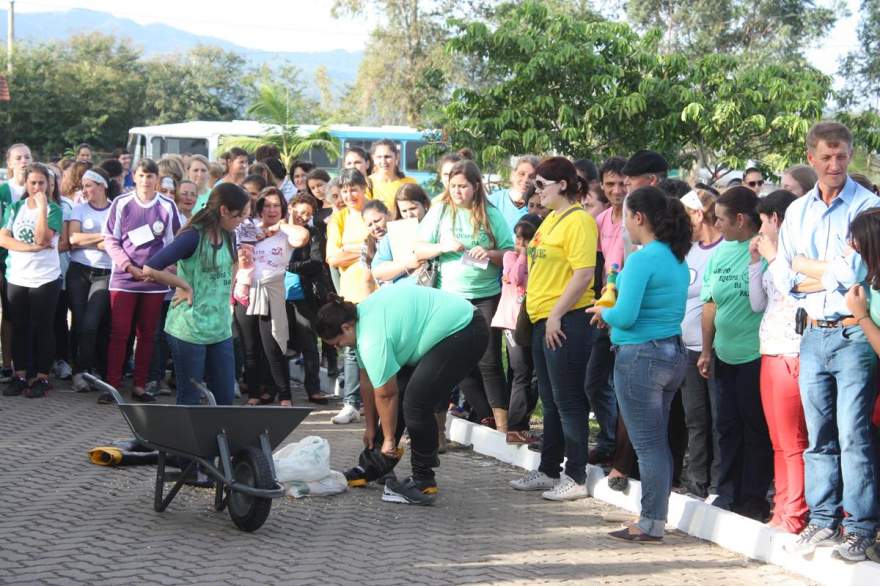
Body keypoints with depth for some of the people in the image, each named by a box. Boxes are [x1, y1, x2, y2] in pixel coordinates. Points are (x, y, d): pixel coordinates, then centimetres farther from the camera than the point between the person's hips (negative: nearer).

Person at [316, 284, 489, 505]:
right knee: (400, 392, 10)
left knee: (416, 403, -17)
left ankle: (423, 484, -6)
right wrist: (370, 428, 15)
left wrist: (389, 439, -6)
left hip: (464, 332, -11)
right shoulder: (360, 315, 4)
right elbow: (368, 381, 11)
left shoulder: (372, 339, -26)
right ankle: (374, 467, 21)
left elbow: (386, 394, -18)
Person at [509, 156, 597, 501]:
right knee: (551, 401, 16)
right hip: (543, 320, 10)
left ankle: (576, 478, 3)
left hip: (565, 321, -10)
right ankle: (548, 471, 26)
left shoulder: (578, 220, -14)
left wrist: (556, 314, -20)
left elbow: (583, 273, -21)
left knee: (567, 401, -4)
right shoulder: (551, 219, 16)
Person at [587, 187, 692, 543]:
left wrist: (602, 312, 0)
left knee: (647, 444, -3)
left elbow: (625, 316, -21)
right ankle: (657, 518, 20)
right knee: (658, 442, 15)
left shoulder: (642, 259, -17)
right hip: (673, 352, 9)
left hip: (641, 356, -9)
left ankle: (651, 524, 2)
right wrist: (614, 313, 16)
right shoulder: (678, 260, 9)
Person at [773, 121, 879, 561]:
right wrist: (832, 275, -8)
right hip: (814, 334, 5)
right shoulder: (798, 212, 13)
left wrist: (806, 265, -2)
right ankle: (822, 521, 17)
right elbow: (782, 277, 6)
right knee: (819, 435, 10)